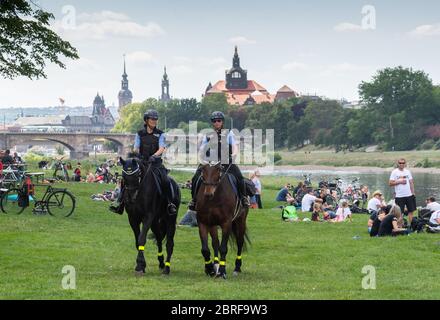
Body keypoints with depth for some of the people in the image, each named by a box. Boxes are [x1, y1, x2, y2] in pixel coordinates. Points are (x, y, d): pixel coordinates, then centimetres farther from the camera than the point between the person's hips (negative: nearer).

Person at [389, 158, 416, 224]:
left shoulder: (407, 171, 9)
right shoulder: (394, 172, -3)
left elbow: (411, 182, 11)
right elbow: (390, 183, -7)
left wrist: (413, 192, 5)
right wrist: (399, 182, -16)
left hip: (409, 195, 4)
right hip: (399, 196, -4)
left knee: (411, 211, 6)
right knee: (399, 212, 1)